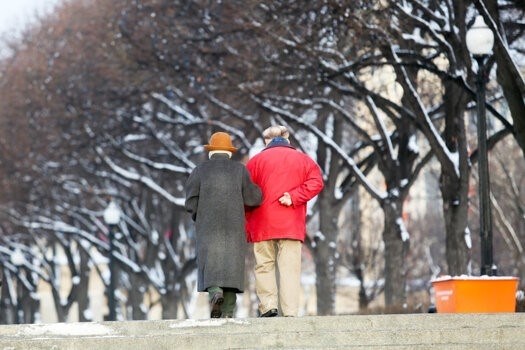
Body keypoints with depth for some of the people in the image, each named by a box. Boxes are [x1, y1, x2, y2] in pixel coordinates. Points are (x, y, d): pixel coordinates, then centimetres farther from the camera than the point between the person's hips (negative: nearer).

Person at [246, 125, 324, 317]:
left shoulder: (256, 161, 9)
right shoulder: (303, 159, 12)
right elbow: (316, 182, -5)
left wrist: (247, 226, 10)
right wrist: (294, 197, -10)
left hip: (263, 226, 0)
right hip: (292, 226, 0)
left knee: (264, 266, 7)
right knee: (290, 268, -2)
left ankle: (268, 306, -7)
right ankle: (290, 313, -9)